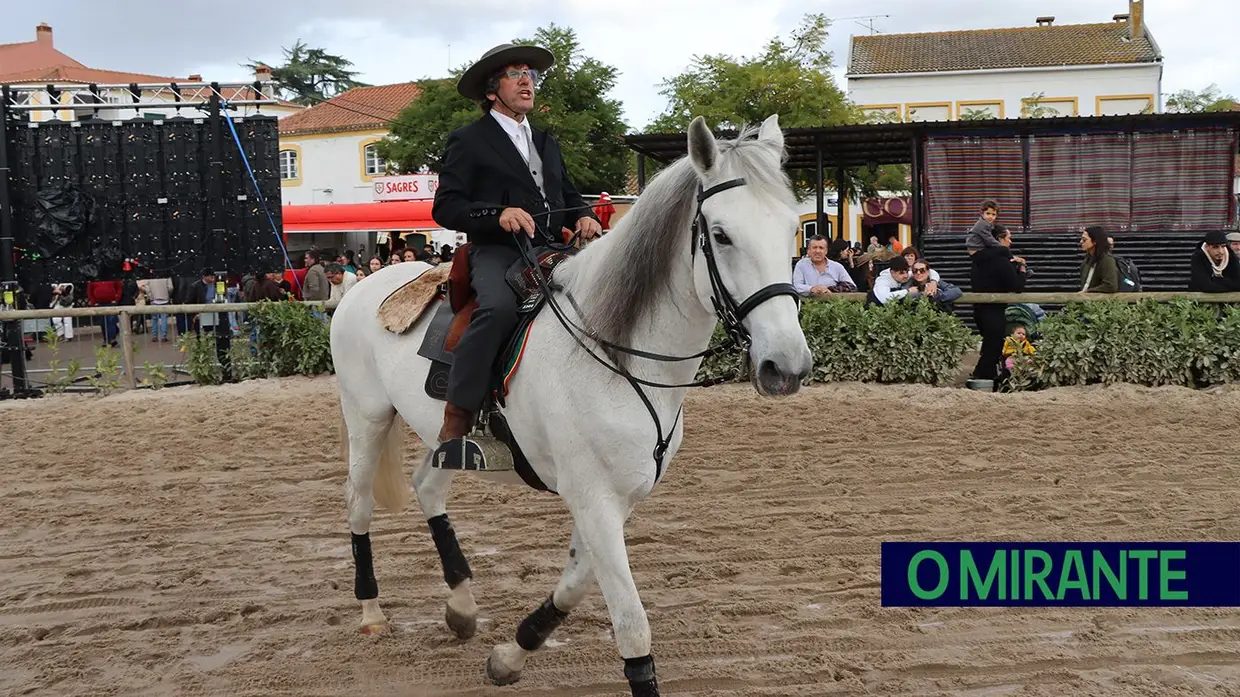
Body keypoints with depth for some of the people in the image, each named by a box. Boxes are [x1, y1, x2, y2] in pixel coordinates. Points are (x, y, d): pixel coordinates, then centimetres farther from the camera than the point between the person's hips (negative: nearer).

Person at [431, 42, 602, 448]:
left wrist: (583, 217, 4)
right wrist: (499, 213, -20)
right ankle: (457, 418, -30)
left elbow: (569, 195, 29)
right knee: (499, 306, -37)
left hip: (550, 249, 6)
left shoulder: (547, 143, 27)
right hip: (497, 251, -6)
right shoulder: (468, 141, 7)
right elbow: (444, 208, -2)